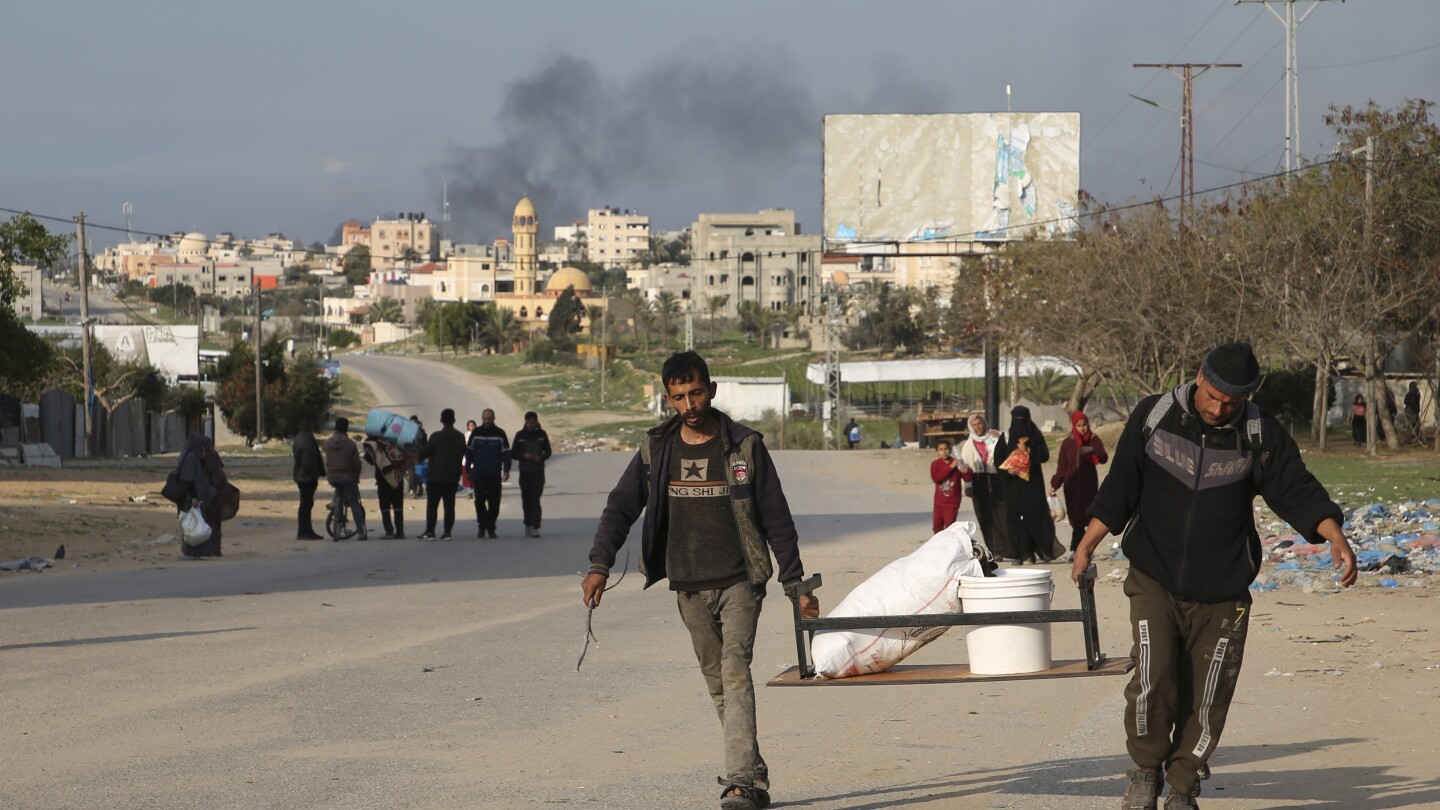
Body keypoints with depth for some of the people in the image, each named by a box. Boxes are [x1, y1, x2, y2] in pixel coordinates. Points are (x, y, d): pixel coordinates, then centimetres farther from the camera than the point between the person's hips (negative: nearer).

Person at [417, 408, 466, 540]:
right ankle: (447, 532, 2)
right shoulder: (461, 437, 4)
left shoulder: (436, 436, -13)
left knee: (432, 504, 1)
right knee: (449, 504, 6)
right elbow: (463, 454, 13)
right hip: (453, 476, 5)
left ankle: (430, 531, -1)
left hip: (436, 475, -5)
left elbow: (424, 452, -8)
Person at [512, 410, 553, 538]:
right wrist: (524, 456, -15)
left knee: (535, 500, -10)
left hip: (538, 472, -2)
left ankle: (536, 527, -15)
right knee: (526, 500, 6)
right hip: (524, 472, 2)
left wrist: (541, 457, -13)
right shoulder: (520, 435, 3)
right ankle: (528, 524, 18)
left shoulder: (542, 434, 3)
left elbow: (548, 452, 9)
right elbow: (513, 453, 5)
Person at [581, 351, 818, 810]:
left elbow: (776, 517, 1)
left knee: (735, 671, -18)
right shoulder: (656, 451, 4)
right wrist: (599, 567, -7)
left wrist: (795, 582, 0)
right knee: (717, 682, 8)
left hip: (740, 581, -4)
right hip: (689, 587, 4)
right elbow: (620, 508, 7)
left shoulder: (744, 447, -3)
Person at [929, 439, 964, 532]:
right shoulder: (935, 464, -3)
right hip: (939, 502, 3)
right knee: (937, 527, 12)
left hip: (952, 503, -3)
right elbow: (935, 478, -20)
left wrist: (965, 472, -33)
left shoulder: (957, 463, -7)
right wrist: (950, 467, -26)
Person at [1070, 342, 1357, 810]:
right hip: (1154, 582, -1)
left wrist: (1335, 537, -24)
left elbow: (1296, 490, -8)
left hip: (1221, 594, 1)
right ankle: (1146, 771, 7)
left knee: (1206, 700, 0)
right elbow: (1120, 488, 5)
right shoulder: (1153, 417, -3)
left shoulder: (1261, 435, -3)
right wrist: (1088, 544, 3)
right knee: (1154, 679, -16)